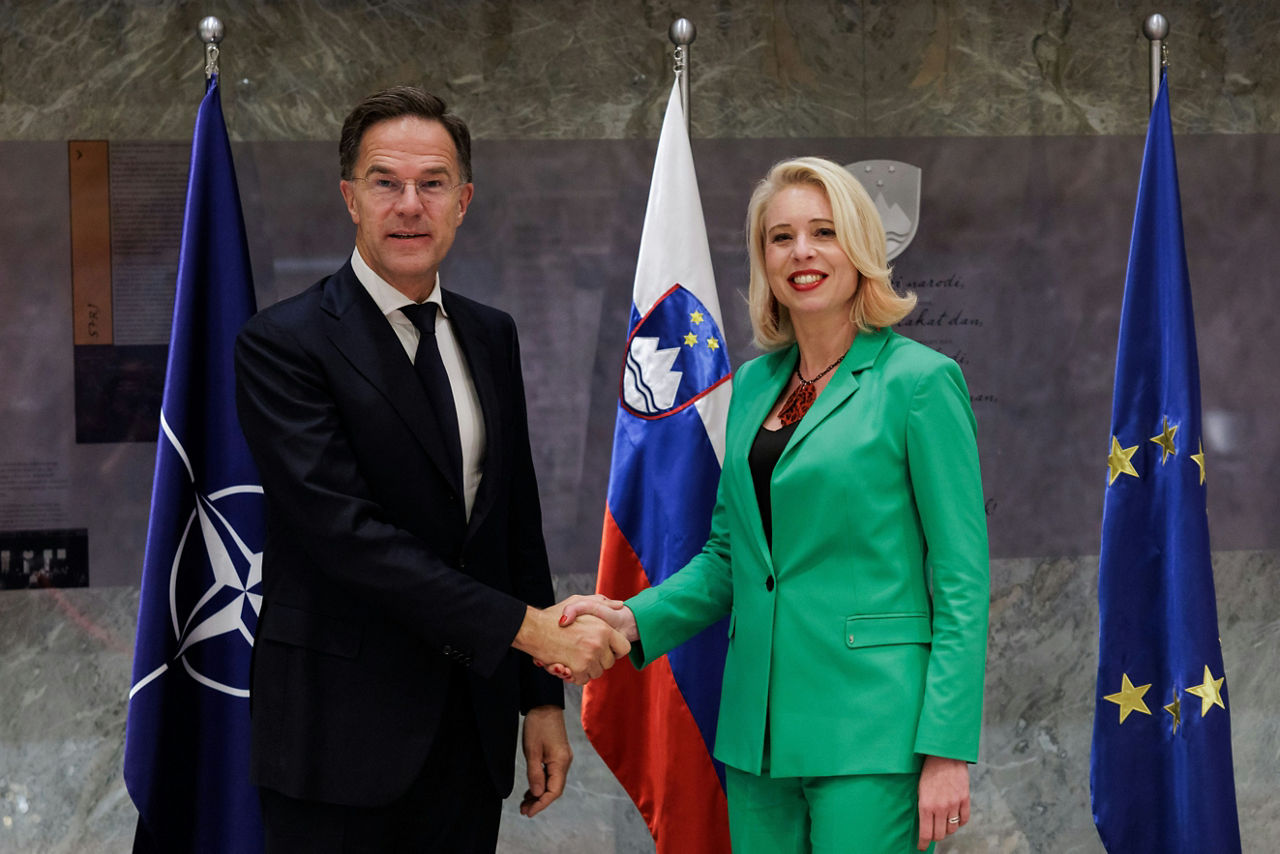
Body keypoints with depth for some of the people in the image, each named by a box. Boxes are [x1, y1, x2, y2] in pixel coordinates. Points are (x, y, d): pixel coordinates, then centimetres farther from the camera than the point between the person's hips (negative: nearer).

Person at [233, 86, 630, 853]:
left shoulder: (491, 336, 12)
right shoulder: (285, 343, -10)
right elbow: (344, 530, -19)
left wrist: (543, 698, 12)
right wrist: (528, 628, -20)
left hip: (473, 730, 6)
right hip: (342, 733, -5)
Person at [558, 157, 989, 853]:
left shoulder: (919, 382, -7)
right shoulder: (755, 383, 12)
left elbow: (961, 581, -9)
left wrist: (948, 750, -14)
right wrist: (634, 619, -1)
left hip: (870, 732, -6)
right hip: (759, 729, 6)